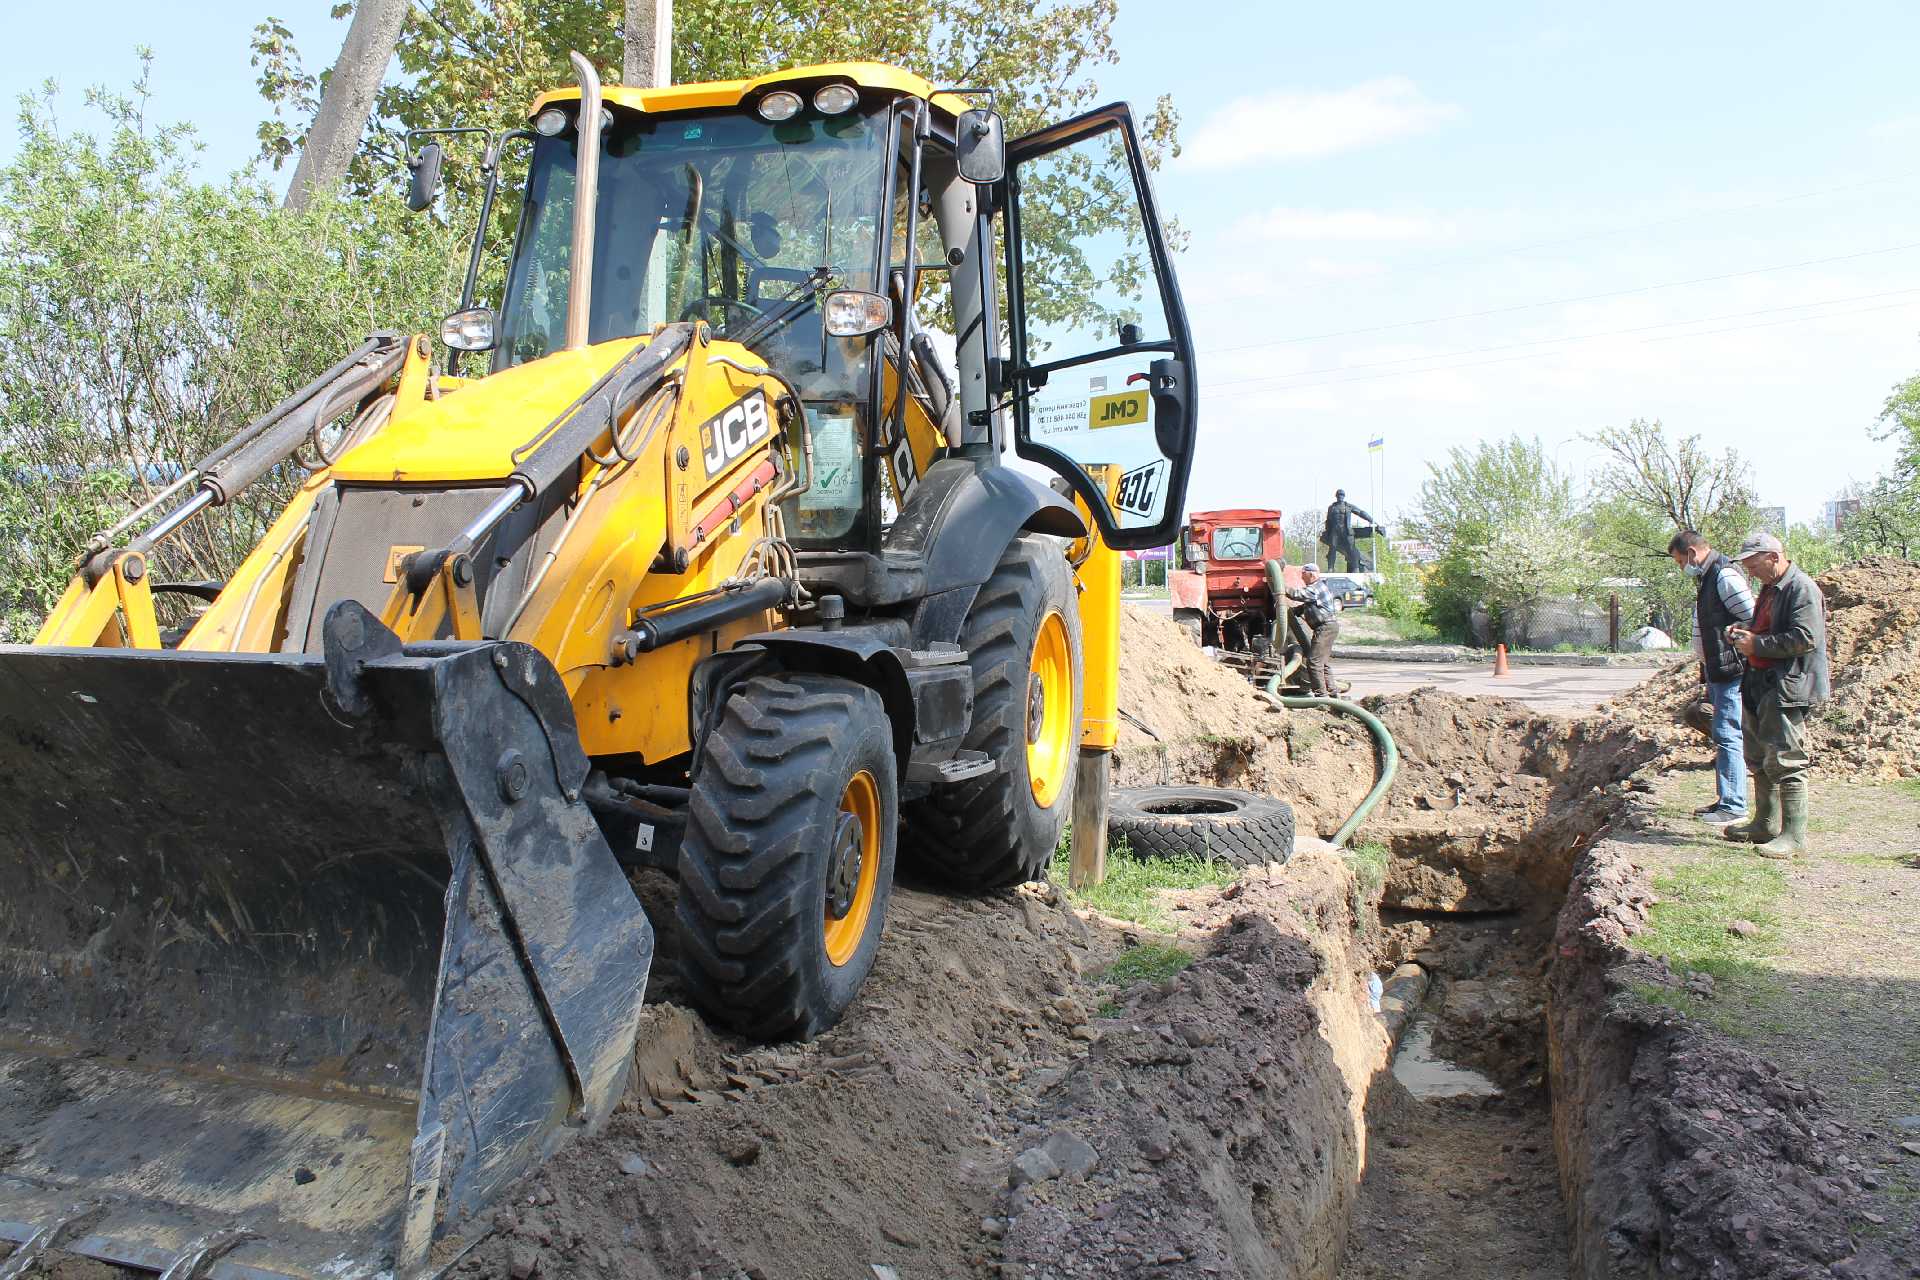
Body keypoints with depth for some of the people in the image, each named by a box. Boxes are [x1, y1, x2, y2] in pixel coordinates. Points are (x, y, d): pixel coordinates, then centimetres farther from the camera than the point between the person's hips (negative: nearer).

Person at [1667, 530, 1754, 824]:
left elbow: (1754, 619, -20)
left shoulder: (1726, 576, -14)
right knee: (1721, 736, 14)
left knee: (1728, 735, -9)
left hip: (1731, 671, -11)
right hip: (1717, 671, 11)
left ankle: (1734, 806, -6)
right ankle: (1725, 799, 21)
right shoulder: (1708, 578, 17)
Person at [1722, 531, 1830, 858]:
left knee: (1785, 761, -9)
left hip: (1789, 686, -11)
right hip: (1762, 684, 11)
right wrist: (1744, 632, 10)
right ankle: (1765, 824, 30)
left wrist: (1757, 644, -18)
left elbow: (1804, 638, -24)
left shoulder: (1802, 589, -15)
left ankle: (1794, 836, -4)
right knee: (1759, 757, 18)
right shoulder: (1770, 588, 16)